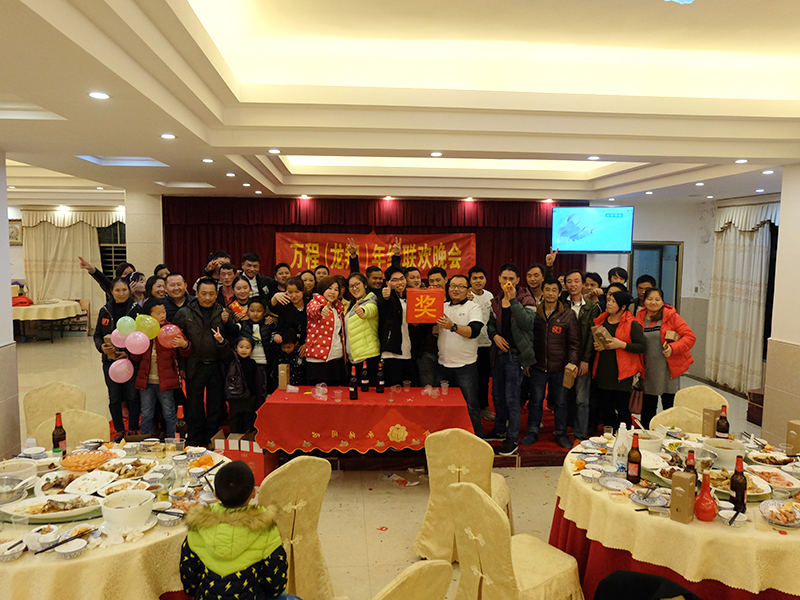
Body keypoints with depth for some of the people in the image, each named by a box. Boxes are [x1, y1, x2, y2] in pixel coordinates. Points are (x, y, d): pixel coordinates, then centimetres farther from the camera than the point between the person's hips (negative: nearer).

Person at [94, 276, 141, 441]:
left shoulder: (136, 310, -4)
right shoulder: (105, 311, 6)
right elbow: (97, 335, 12)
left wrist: (129, 353, -16)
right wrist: (102, 346, -10)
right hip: (110, 360, 3)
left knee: (133, 397, 3)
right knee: (114, 398, 9)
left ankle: (133, 430, 17)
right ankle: (119, 430, 23)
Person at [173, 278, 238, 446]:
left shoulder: (224, 313, 5)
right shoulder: (184, 313, 2)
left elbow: (234, 336, 0)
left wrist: (227, 322, -17)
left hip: (217, 367, 1)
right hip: (195, 367, -1)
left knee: (216, 406, 10)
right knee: (194, 406, 9)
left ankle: (211, 440, 24)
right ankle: (194, 442, 22)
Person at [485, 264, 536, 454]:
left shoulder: (526, 300, -9)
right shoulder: (496, 301, 10)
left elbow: (527, 323, -25)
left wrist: (513, 300, -30)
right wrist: (494, 335, -3)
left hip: (516, 355, -6)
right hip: (499, 353, 7)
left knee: (512, 398, -4)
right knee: (497, 395, 17)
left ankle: (512, 439, 8)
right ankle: (500, 430, 35)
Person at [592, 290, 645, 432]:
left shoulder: (632, 324, -5)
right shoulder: (601, 320, 11)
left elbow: (642, 347, -9)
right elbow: (595, 340, 23)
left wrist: (621, 344, -17)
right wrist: (595, 346, 1)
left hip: (622, 372, -5)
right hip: (603, 371, 5)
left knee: (622, 409, -2)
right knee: (606, 408, 10)